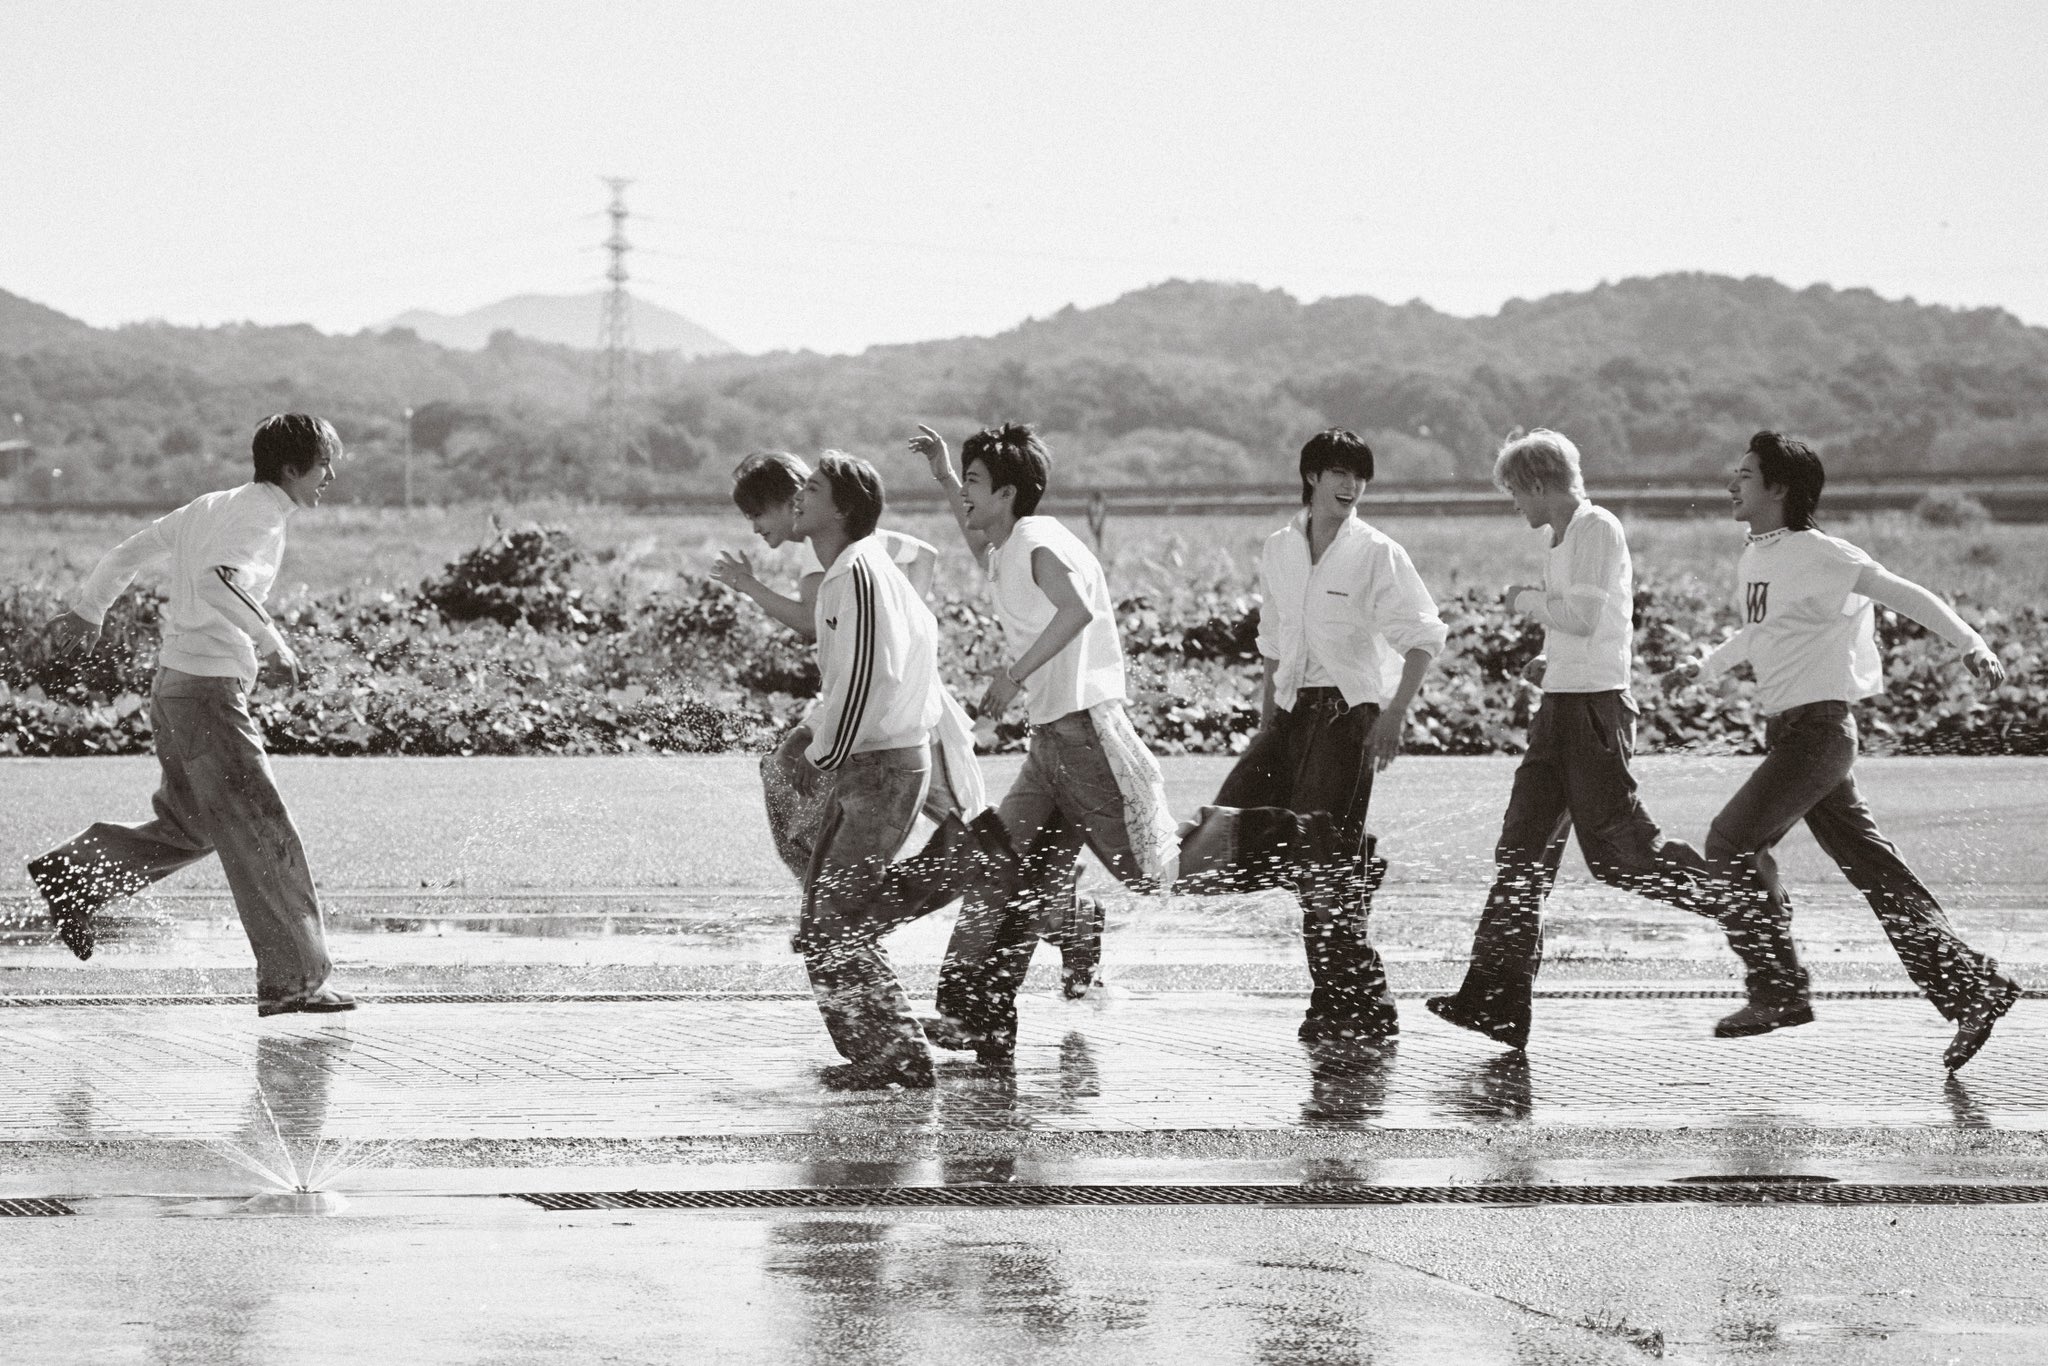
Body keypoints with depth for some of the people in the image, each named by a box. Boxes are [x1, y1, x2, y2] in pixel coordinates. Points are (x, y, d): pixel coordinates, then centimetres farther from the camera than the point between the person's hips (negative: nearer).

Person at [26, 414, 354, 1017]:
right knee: (262, 838, -7)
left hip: (172, 683, 10)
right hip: (209, 689, -10)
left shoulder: (210, 508, 16)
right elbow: (220, 581, -31)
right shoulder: (261, 518, -12)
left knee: (190, 827, 22)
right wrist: (275, 645, -30)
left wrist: (87, 609, 38)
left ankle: (67, 874, 22)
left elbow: (132, 550, 25)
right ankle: (291, 980, -6)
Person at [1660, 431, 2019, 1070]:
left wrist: (1971, 644, -24)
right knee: (1875, 870, 7)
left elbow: (1903, 594, -15)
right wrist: (1704, 666, 21)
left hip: (1817, 726, -9)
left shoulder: (1817, 553, -12)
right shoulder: (1753, 560, 14)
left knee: (1733, 843, -12)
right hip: (1785, 728, 9)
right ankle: (1974, 990, 9)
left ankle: (1778, 991, -4)